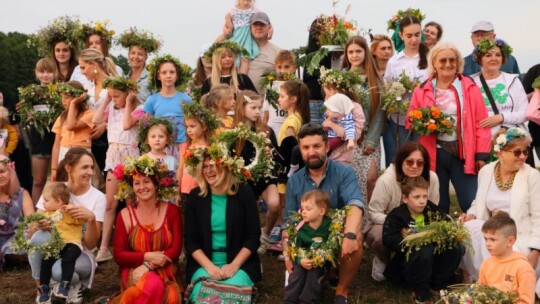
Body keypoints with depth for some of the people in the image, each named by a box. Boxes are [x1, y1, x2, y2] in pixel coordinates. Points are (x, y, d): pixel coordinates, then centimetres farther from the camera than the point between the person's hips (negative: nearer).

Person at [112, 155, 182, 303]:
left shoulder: (172, 211, 4)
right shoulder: (125, 215, 2)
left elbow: (176, 250, -2)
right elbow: (118, 255, 1)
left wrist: (147, 266, -15)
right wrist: (147, 256, -15)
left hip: (165, 273, 2)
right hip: (134, 272, -1)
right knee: (153, 285, -37)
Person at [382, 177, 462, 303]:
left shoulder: (431, 210, 4)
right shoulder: (396, 216, -12)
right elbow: (388, 240, -23)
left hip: (432, 264, 5)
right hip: (406, 265, -5)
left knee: (456, 248, -16)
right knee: (424, 251, -36)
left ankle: (437, 286, -4)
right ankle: (421, 293, -15)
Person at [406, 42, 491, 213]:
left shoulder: (470, 87, 2)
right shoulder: (422, 91, 5)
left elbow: (480, 122, 0)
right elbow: (411, 122, 10)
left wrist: (481, 154, -4)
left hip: (463, 153, -1)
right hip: (435, 154, 1)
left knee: (472, 204, -2)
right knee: (438, 206, 10)